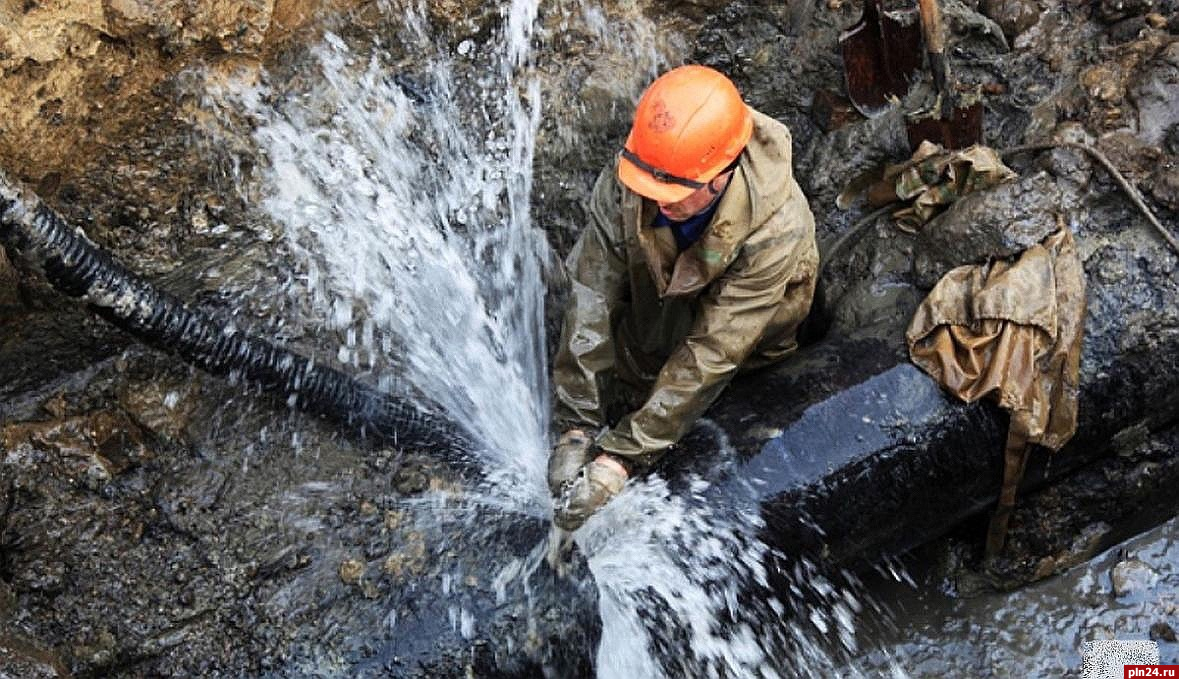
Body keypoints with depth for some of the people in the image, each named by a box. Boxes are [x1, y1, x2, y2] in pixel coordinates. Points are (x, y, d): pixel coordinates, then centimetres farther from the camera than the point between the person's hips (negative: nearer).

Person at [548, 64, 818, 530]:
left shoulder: (777, 225, -38)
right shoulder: (624, 182, -30)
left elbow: (713, 351, -38)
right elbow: (591, 301, -29)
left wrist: (620, 459, -39)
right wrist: (576, 430, -32)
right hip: (656, 306, 3)